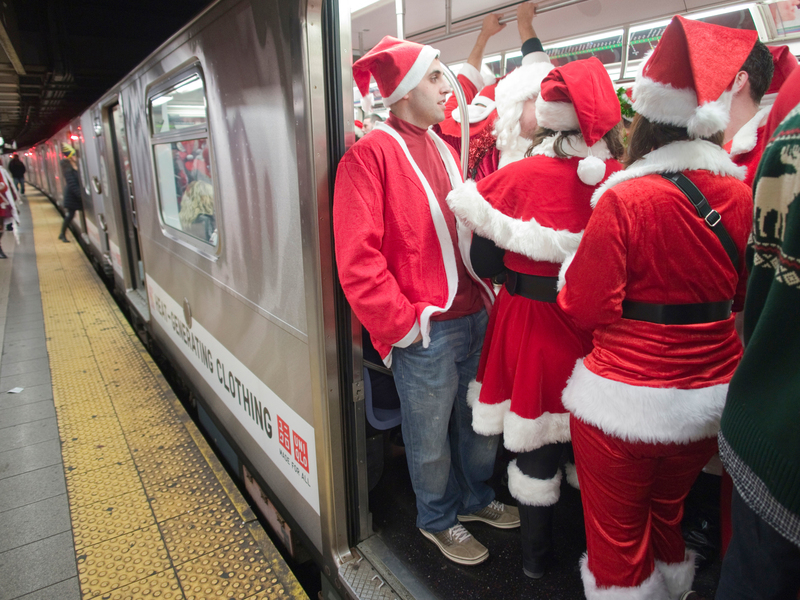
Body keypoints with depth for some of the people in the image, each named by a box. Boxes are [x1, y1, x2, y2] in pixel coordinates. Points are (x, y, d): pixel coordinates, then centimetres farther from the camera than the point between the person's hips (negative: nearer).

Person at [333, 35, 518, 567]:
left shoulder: (443, 148, 13)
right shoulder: (371, 154, -11)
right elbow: (357, 260, -17)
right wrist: (404, 322, -14)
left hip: (476, 317, 7)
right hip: (427, 331, -7)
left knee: (480, 421, 21)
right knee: (431, 437, 13)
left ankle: (477, 499, 46)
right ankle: (438, 519, 38)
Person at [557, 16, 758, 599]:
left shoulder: (624, 198, -20)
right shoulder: (740, 195, -2)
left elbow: (587, 308, -16)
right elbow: (742, 294, 11)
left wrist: (571, 274, 2)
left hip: (627, 402, -6)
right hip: (712, 397, 6)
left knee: (617, 533, 15)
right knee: (669, 516, 29)